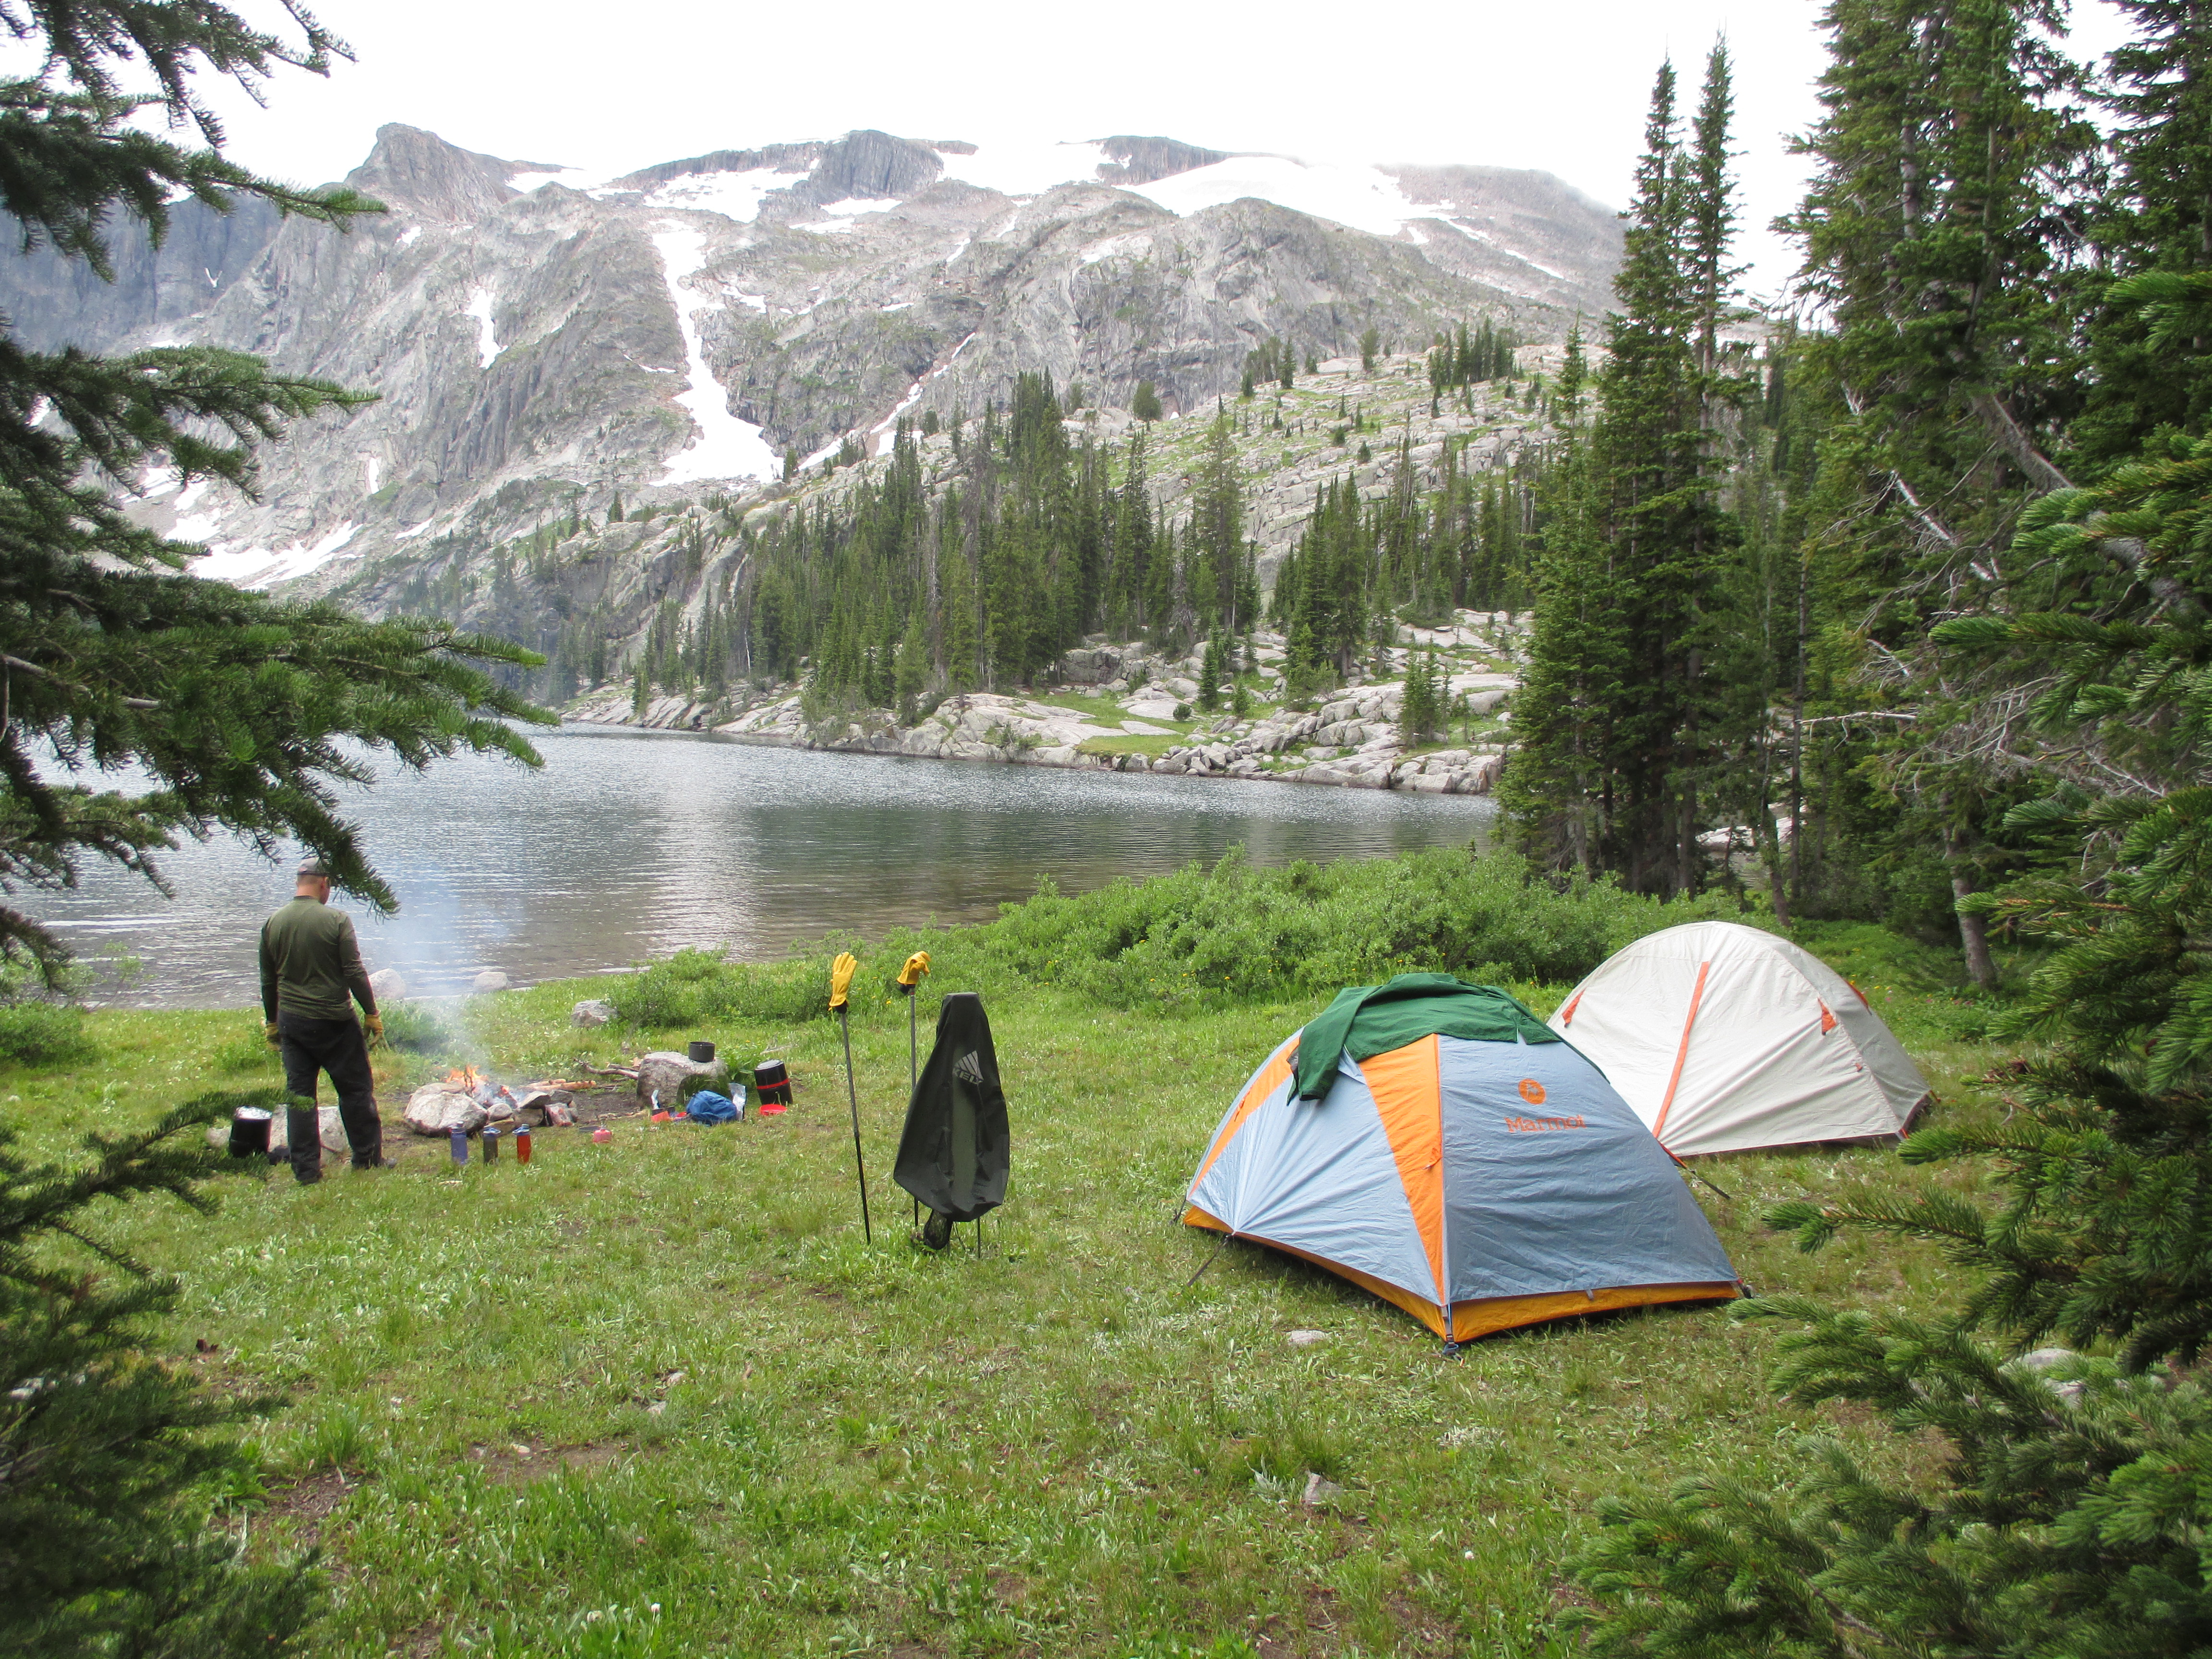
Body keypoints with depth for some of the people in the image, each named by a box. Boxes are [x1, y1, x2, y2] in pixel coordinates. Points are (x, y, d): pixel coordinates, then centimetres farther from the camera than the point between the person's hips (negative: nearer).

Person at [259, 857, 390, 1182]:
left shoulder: (273, 923, 4)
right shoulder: (336, 920, -11)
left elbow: (268, 981, 11)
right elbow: (355, 972, -12)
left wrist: (272, 1023, 20)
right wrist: (372, 1014, -3)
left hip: (290, 1021, 4)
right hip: (333, 1021, -4)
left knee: (299, 1095, 8)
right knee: (356, 1090, 8)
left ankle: (306, 1170, 10)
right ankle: (369, 1159, 14)